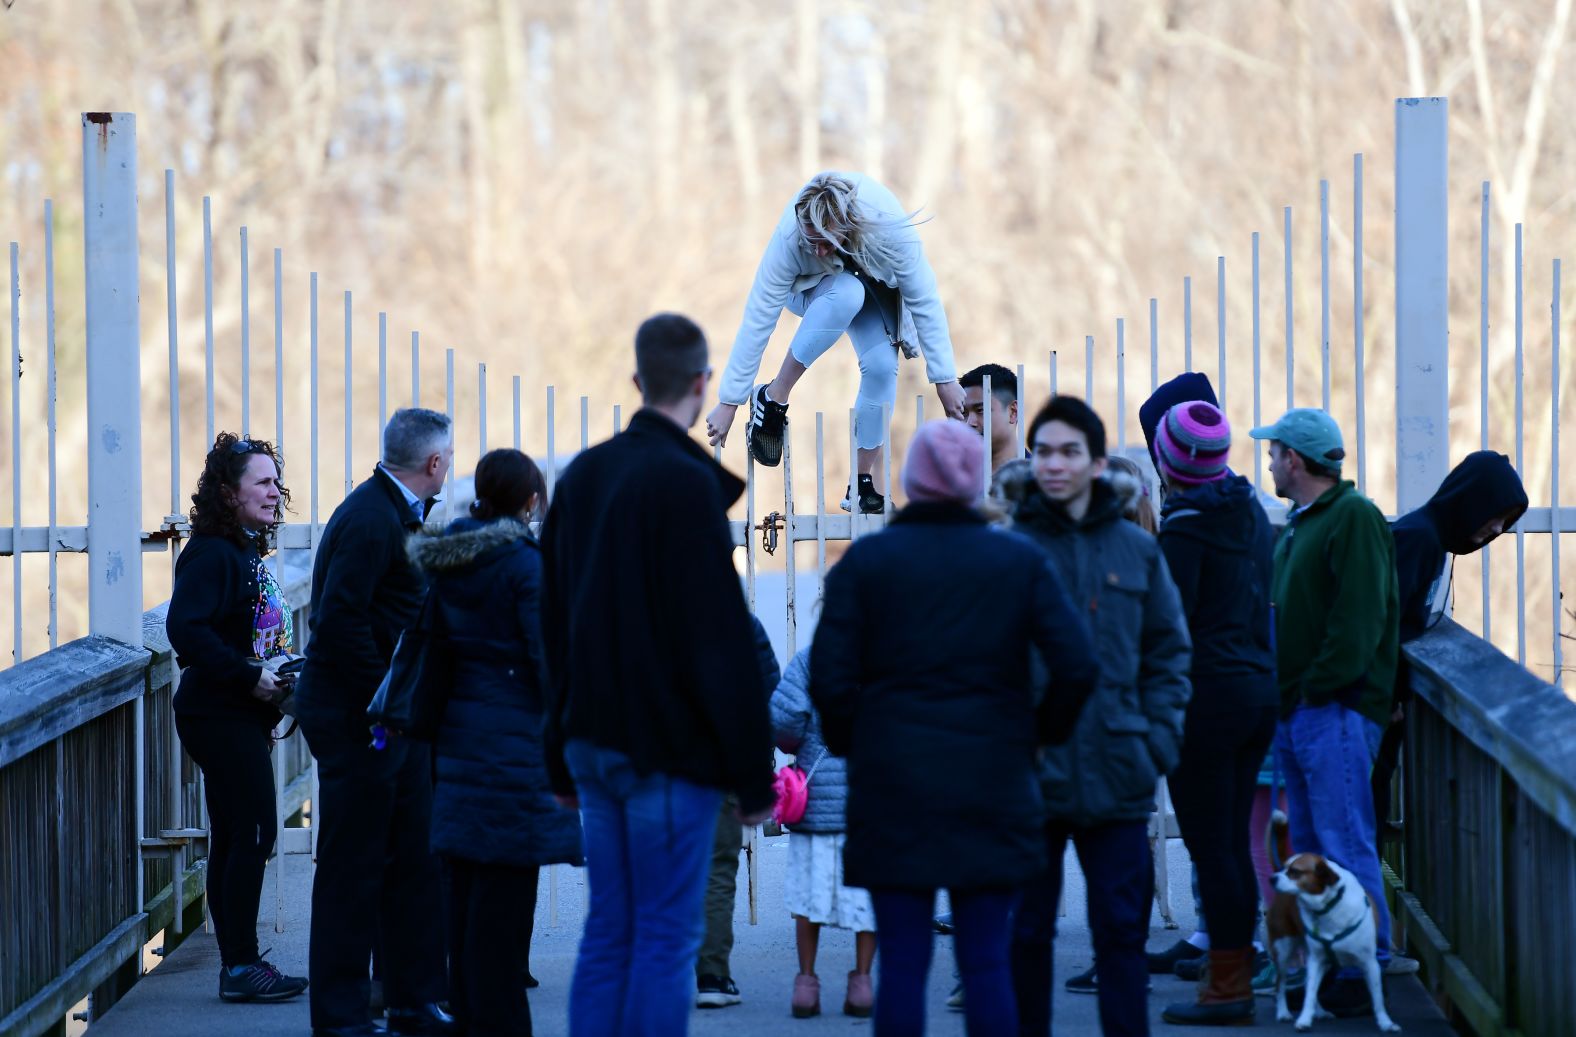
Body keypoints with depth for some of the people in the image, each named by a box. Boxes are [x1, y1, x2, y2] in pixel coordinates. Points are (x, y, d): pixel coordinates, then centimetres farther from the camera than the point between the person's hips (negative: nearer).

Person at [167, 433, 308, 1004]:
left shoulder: (247, 553, 16)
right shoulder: (212, 554, -14)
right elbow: (185, 629, -26)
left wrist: (282, 676, 12)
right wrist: (250, 678, -23)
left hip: (243, 718, 10)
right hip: (220, 716, -10)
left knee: (234, 838, 11)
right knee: (252, 833, -10)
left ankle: (238, 964, 14)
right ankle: (241, 965, -6)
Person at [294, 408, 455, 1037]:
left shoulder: (399, 513, 14)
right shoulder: (370, 519, -17)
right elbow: (339, 620, -24)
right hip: (355, 718, -10)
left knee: (414, 861, 12)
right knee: (353, 868, -3)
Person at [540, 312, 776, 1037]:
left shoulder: (582, 476, 10)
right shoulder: (688, 486, -14)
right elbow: (723, 644, -15)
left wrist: (563, 756, 22)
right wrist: (753, 777, -11)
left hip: (595, 744, 7)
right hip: (671, 751, -7)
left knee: (606, 935, 10)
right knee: (666, 938, -4)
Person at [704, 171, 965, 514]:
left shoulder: (890, 225, -39)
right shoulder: (788, 237, -39)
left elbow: (925, 302, -28)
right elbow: (758, 319, -34)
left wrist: (944, 379, -27)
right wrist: (729, 402, -32)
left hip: (874, 286, 2)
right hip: (811, 290, -2)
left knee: (882, 365, -23)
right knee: (847, 294, -37)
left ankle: (862, 484, -6)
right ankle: (772, 400, -24)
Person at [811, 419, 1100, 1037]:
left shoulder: (866, 559, -2)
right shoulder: (1019, 561, 1)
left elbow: (830, 678, -8)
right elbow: (1076, 667, -7)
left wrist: (850, 745, 9)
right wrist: (1039, 736, 9)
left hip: (892, 781, -1)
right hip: (992, 785, 1)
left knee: (902, 963, 3)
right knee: (986, 961, 5)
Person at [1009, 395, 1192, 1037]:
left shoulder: (1137, 550, 7)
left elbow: (1168, 653, 12)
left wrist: (1159, 738, 1)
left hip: (1118, 783, 2)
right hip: (1031, 781, -2)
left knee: (1121, 932, 4)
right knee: (1025, 934, 5)